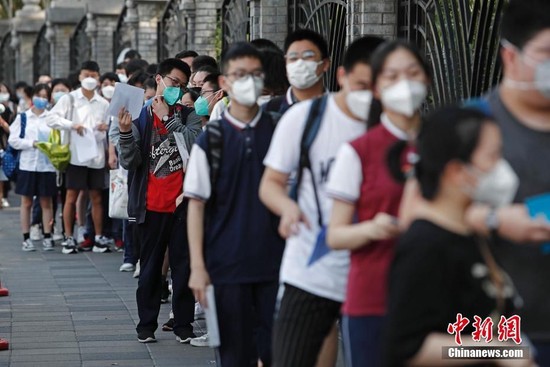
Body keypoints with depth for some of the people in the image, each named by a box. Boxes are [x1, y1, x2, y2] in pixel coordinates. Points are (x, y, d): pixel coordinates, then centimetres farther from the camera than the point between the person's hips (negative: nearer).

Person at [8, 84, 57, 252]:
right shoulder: (22, 117, 5)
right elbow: (13, 140, -1)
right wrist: (32, 143, -11)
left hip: (47, 165, 0)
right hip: (27, 164, 0)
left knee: (46, 202, 5)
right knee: (26, 202, 4)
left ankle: (47, 237, 10)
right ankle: (26, 238, 9)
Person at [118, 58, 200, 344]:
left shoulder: (187, 114, 6)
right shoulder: (140, 114, 5)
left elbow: (195, 144, -14)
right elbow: (129, 161, -3)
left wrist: (169, 118, -12)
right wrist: (125, 132, -18)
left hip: (182, 202, 0)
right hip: (150, 205, 0)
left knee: (184, 266, 4)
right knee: (150, 267, 8)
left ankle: (183, 325, 11)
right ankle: (146, 325, 15)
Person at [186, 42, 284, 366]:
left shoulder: (279, 133, 4)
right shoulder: (211, 140, 0)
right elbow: (196, 204, 0)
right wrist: (197, 266, -6)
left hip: (275, 262, 1)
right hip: (227, 265, -1)